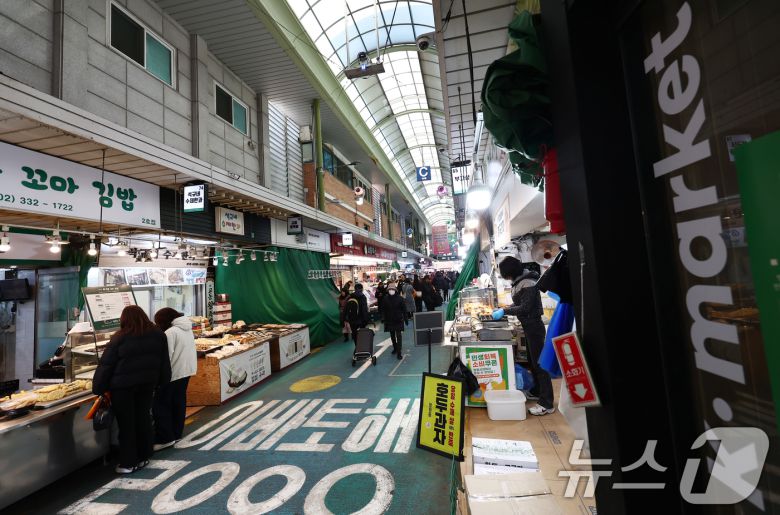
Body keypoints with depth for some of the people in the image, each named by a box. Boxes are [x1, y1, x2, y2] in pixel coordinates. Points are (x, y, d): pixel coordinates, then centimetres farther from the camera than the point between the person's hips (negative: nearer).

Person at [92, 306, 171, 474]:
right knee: (143, 418, 16)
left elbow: (106, 365, -9)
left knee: (126, 423, 8)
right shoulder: (158, 335, 0)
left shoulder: (120, 338, -11)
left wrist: (98, 388, 1)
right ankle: (144, 457, 27)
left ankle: (128, 463, 16)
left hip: (123, 386, -3)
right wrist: (162, 382, 17)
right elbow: (164, 361, 7)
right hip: (147, 384, 4)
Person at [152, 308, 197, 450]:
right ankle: (176, 434, 24)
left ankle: (165, 438, 7)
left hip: (173, 373, -8)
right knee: (179, 403, 15)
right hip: (186, 370, 8)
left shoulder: (170, 332, -19)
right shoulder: (187, 329, 8)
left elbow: (166, 356, -20)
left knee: (161, 405, 4)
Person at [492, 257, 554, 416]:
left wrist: (505, 311, -19)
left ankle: (547, 404, 5)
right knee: (532, 361, 20)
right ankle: (537, 391, 36)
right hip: (528, 326, 10)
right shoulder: (519, 281, 6)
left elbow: (525, 307, -23)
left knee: (539, 363, -3)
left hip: (534, 327, -10)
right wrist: (502, 309, 4)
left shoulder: (528, 283, -21)